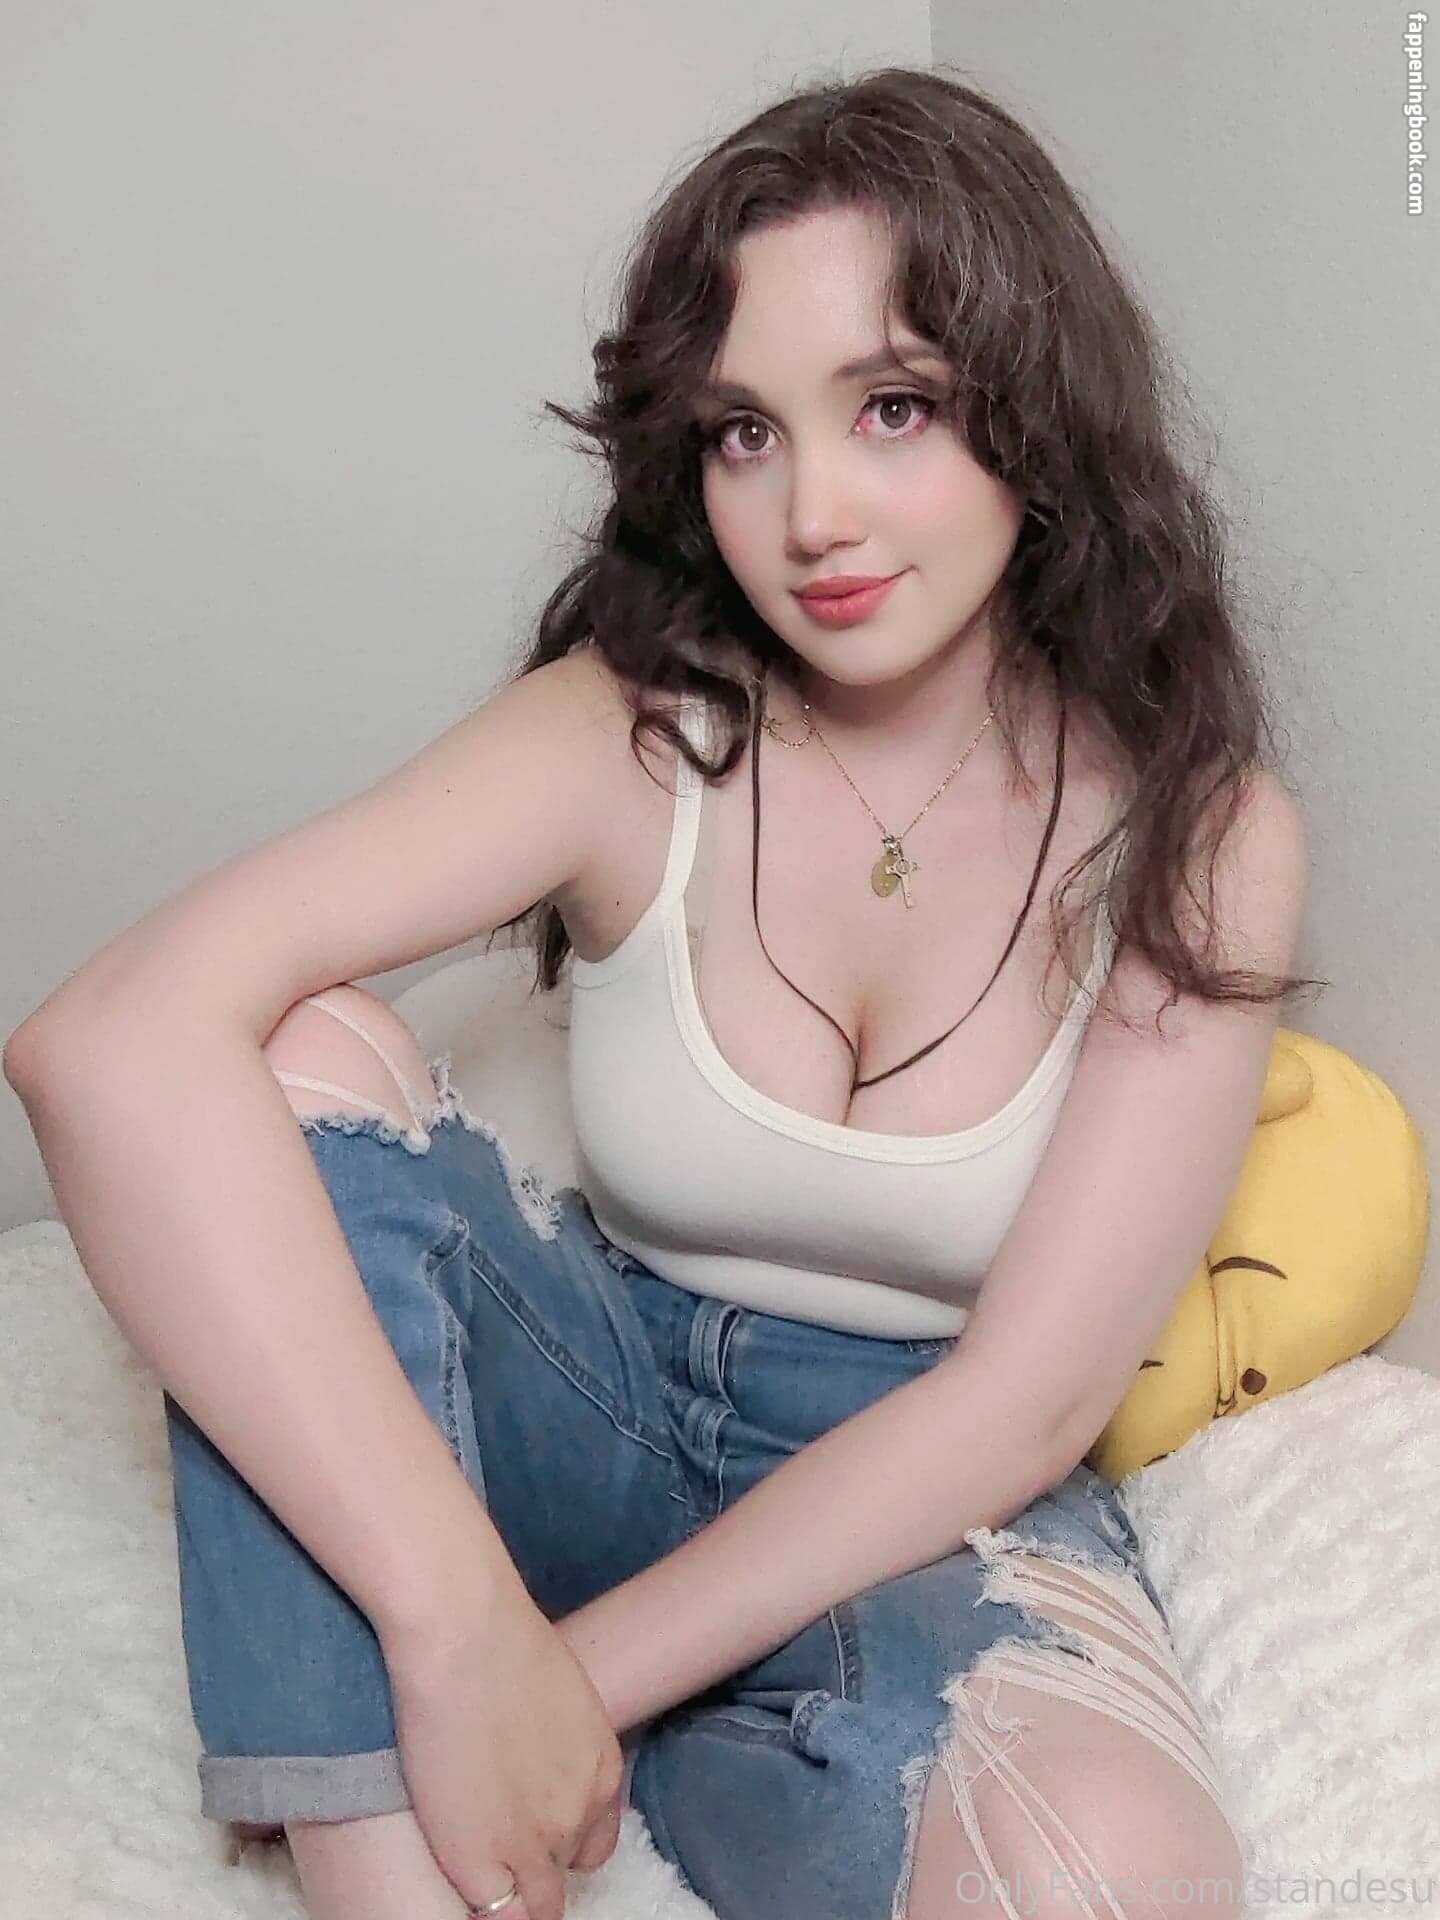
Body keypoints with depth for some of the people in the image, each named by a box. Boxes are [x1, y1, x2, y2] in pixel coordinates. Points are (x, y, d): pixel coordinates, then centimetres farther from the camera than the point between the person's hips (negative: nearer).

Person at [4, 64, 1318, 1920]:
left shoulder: (1201, 839, -11)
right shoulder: (636, 739, -14)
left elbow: (1026, 1394, -15)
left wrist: (581, 1676, -22)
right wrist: (461, 1623, -36)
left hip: (935, 1495, 0)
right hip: (601, 1401, 1)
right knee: (298, 1053, -26)